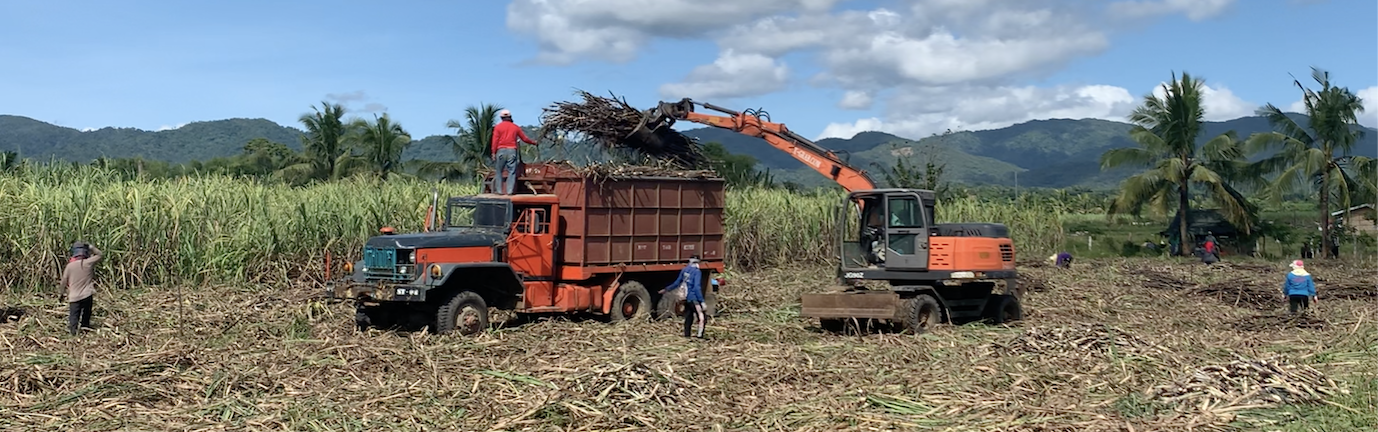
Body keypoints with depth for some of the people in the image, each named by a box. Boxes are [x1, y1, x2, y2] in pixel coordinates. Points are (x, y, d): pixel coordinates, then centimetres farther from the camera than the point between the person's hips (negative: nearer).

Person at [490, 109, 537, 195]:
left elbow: (495, 141, -3)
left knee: (498, 171, 7)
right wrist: (533, 142, 32)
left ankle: (499, 190, 3)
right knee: (511, 171, 2)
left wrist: (494, 153, 0)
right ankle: (509, 190, -5)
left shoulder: (498, 127, 3)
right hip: (512, 151, 1)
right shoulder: (515, 127, 10)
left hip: (501, 150, -1)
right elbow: (524, 138, 16)